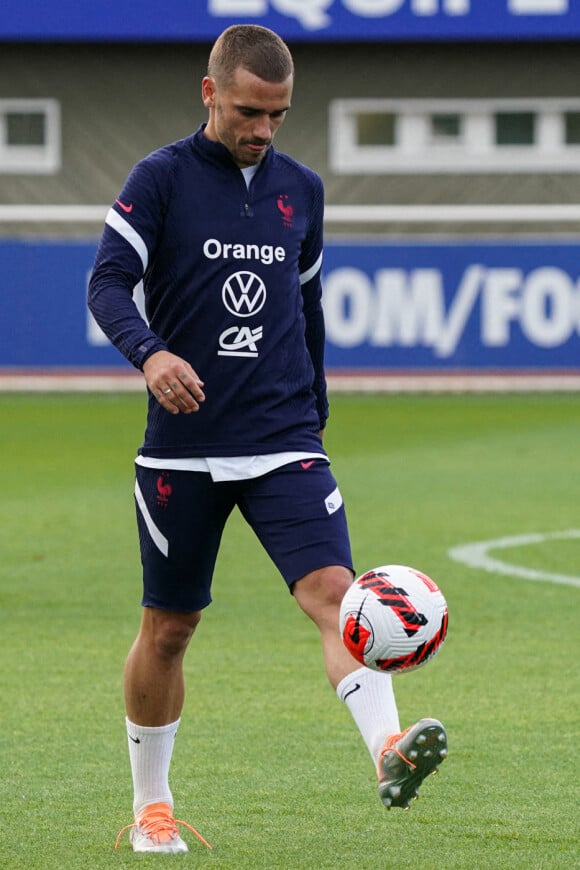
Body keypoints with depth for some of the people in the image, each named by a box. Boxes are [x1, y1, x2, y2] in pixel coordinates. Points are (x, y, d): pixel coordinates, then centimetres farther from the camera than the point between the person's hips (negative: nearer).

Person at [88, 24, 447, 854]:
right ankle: (151, 809, 23)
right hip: (183, 445, -2)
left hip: (284, 443, 2)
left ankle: (389, 749, -36)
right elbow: (108, 283, -14)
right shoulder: (162, 178, -3)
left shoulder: (301, 189, 10)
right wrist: (150, 352, -34)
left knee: (334, 590, -19)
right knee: (168, 627, 8)